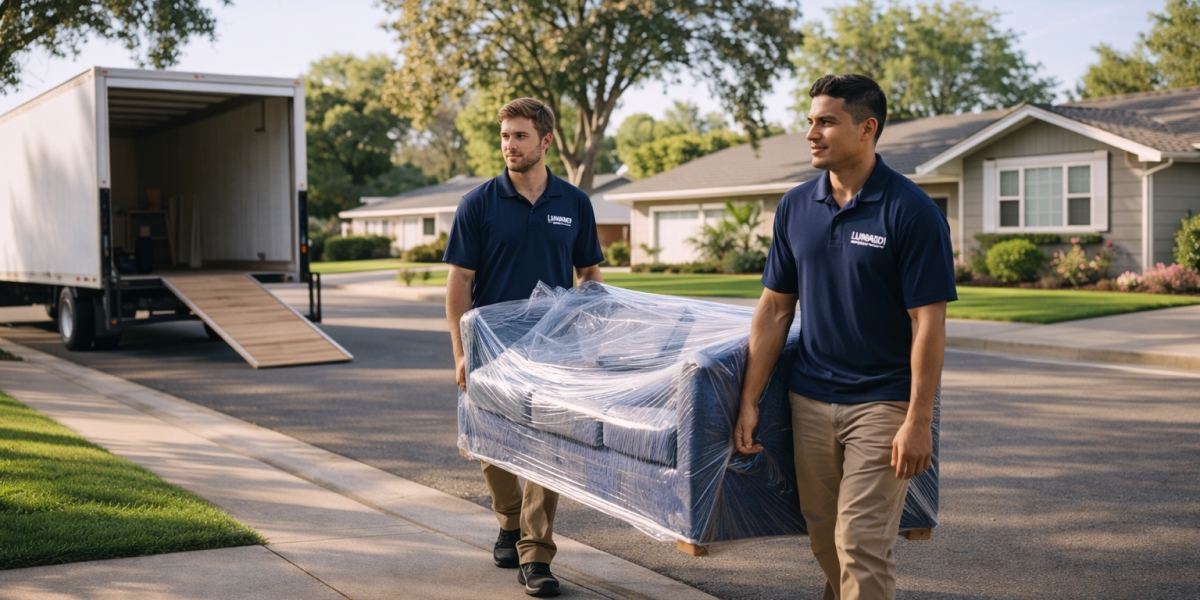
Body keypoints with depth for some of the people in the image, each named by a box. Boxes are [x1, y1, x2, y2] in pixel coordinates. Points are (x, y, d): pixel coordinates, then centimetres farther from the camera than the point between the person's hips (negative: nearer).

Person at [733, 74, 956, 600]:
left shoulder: (911, 211, -11)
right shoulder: (796, 206, 4)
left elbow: (928, 323, -13)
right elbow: (775, 308, 8)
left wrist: (917, 421, -16)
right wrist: (749, 401, 5)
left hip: (882, 403, -5)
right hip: (809, 401, 5)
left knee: (861, 541, -6)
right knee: (824, 538, 14)